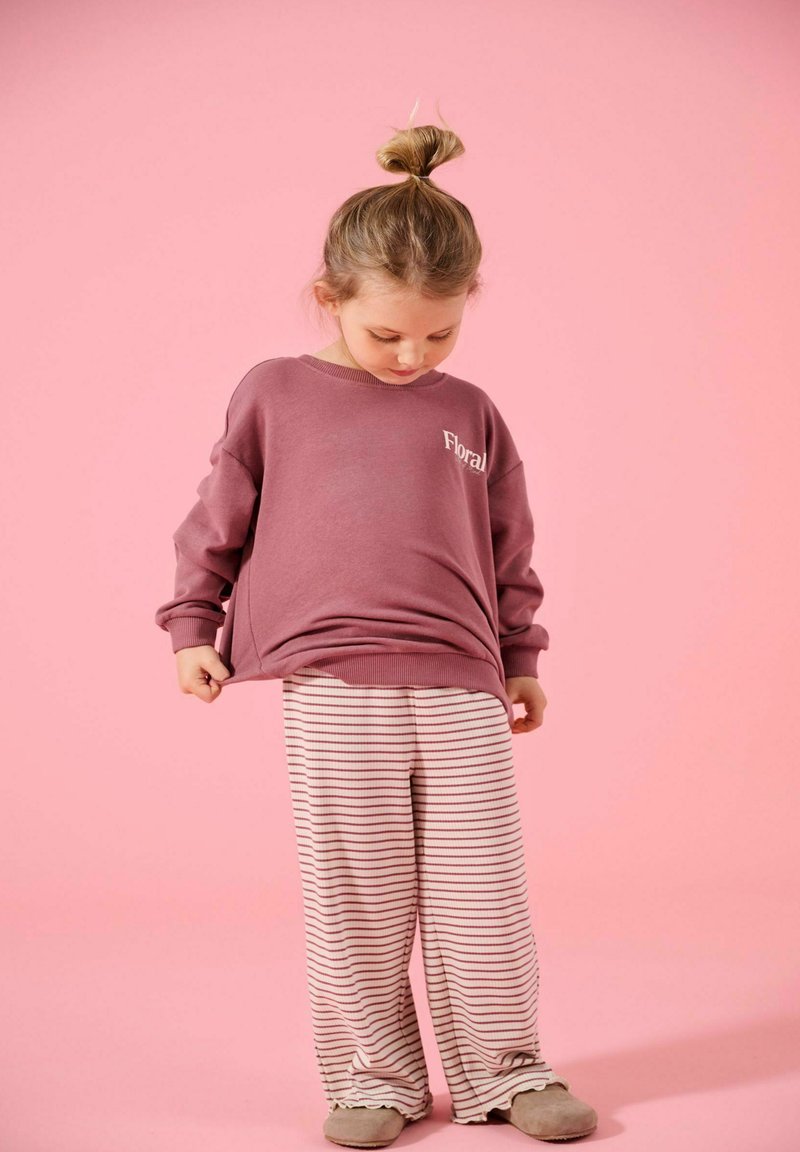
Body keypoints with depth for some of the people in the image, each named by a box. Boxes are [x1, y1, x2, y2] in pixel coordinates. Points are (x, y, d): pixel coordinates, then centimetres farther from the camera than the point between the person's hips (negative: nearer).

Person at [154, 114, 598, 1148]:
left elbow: (508, 548, 20)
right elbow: (218, 520, 12)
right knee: (355, 898, 3)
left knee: (483, 891, 5)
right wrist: (192, 627, 8)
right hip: (330, 689, -2)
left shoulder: (471, 415, 13)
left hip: (462, 688, 2)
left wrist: (520, 659, 21)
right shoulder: (274, 395, 7)